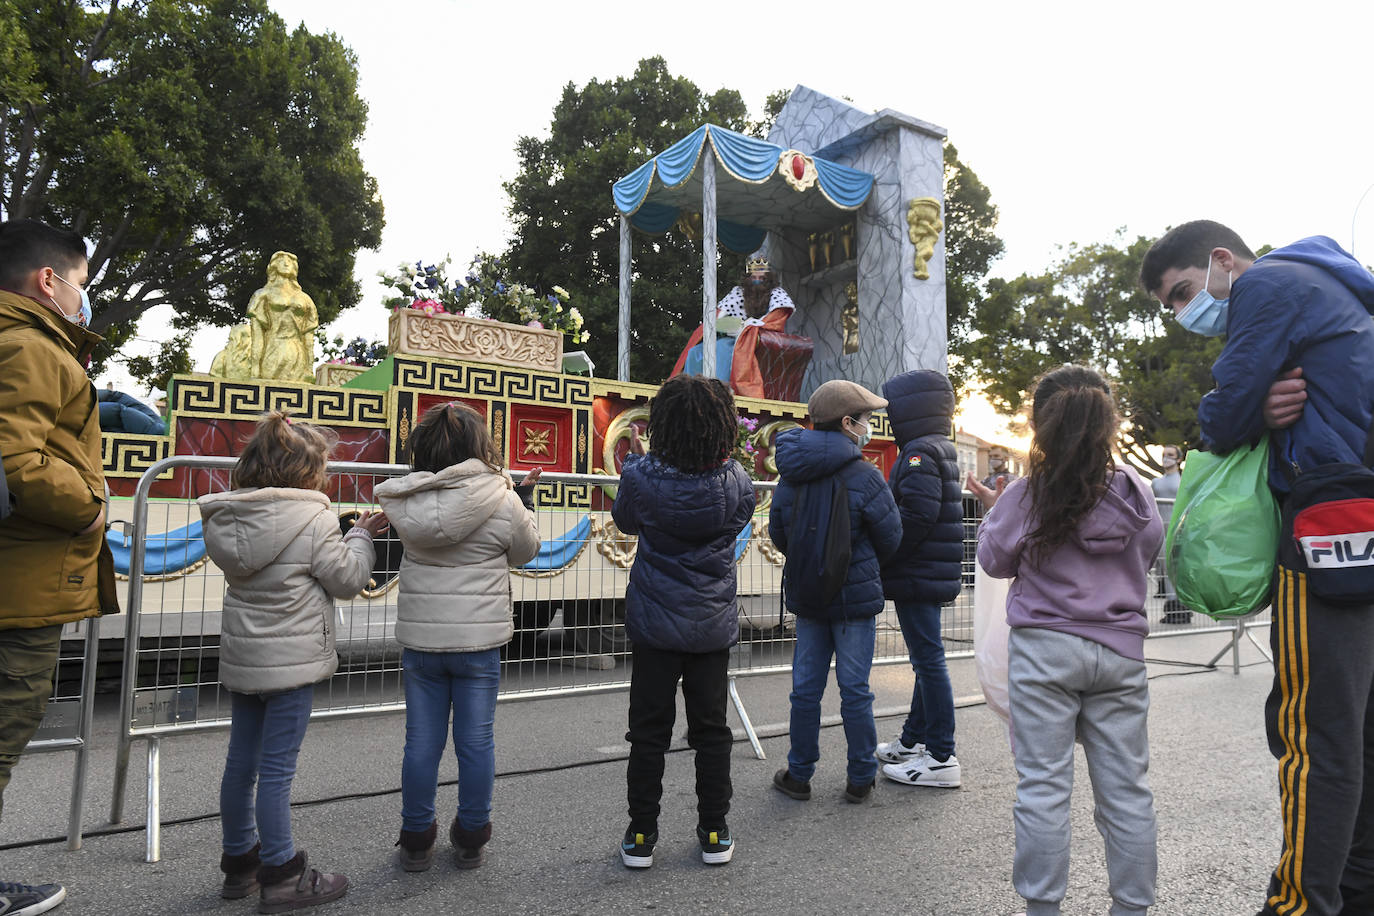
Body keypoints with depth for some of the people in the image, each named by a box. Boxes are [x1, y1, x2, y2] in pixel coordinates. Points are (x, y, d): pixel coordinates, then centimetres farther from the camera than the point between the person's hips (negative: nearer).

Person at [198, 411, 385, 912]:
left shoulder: (228, 516, 5)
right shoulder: (313, 519, -16)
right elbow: (347, 579, -10)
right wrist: (362, 536, 5)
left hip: (242, 658, 7)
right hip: (291, 662, -7)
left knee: (241, 762, 16)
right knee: (276, 769, 0)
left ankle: (239, 863, 30)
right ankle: (281, 876, 11)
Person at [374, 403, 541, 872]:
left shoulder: (407, 500, -7)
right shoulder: (503, 500, -13)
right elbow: (524, 551, 3)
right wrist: (526, 501, 15)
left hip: (420, 638, 2)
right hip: (479, 638, -2)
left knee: (421, 740, 13)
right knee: (476, 740, 12)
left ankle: (416, 842, 26)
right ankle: (470, 840, 25)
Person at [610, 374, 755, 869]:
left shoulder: (644, 478, -17)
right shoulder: (737, 484, -12)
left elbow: (625, 519, 4)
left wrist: (636, 460, 15)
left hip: (655, 624, -1)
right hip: (713, 624, 2)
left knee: (649, 733, 10)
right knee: (711, 730, 14)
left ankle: (641, 836, 19)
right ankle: (714, 833, 24)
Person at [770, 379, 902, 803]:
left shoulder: (790, 476, 0)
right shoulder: (865, 477, -16)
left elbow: (778, 534, 8)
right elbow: (890, 538, -6)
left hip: (806, 597, 4)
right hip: (856, 595, -4)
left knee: (806, 688, 12)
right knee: (855, 690, 8)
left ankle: (799, 775, 23)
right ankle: (860, 778, 20)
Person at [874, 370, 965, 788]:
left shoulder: (920, 452, -15)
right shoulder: (939, 448, 16)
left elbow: (917, 515, -24)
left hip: (919, 576, -10)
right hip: (933, 575, 10)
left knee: (928, 659, -5)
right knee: (925, 658, 17)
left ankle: (941, 757, 2)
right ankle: (913, 740, 30)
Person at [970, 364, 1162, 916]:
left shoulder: (1023, 498, -11)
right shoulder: (1136, 493, -1)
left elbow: (995, 561, 3)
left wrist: (993, 509, 18)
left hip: (1044, 651, -3)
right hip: (1120, 649, 4)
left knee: (1043, 786, 5)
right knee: (1127, 788, 13)